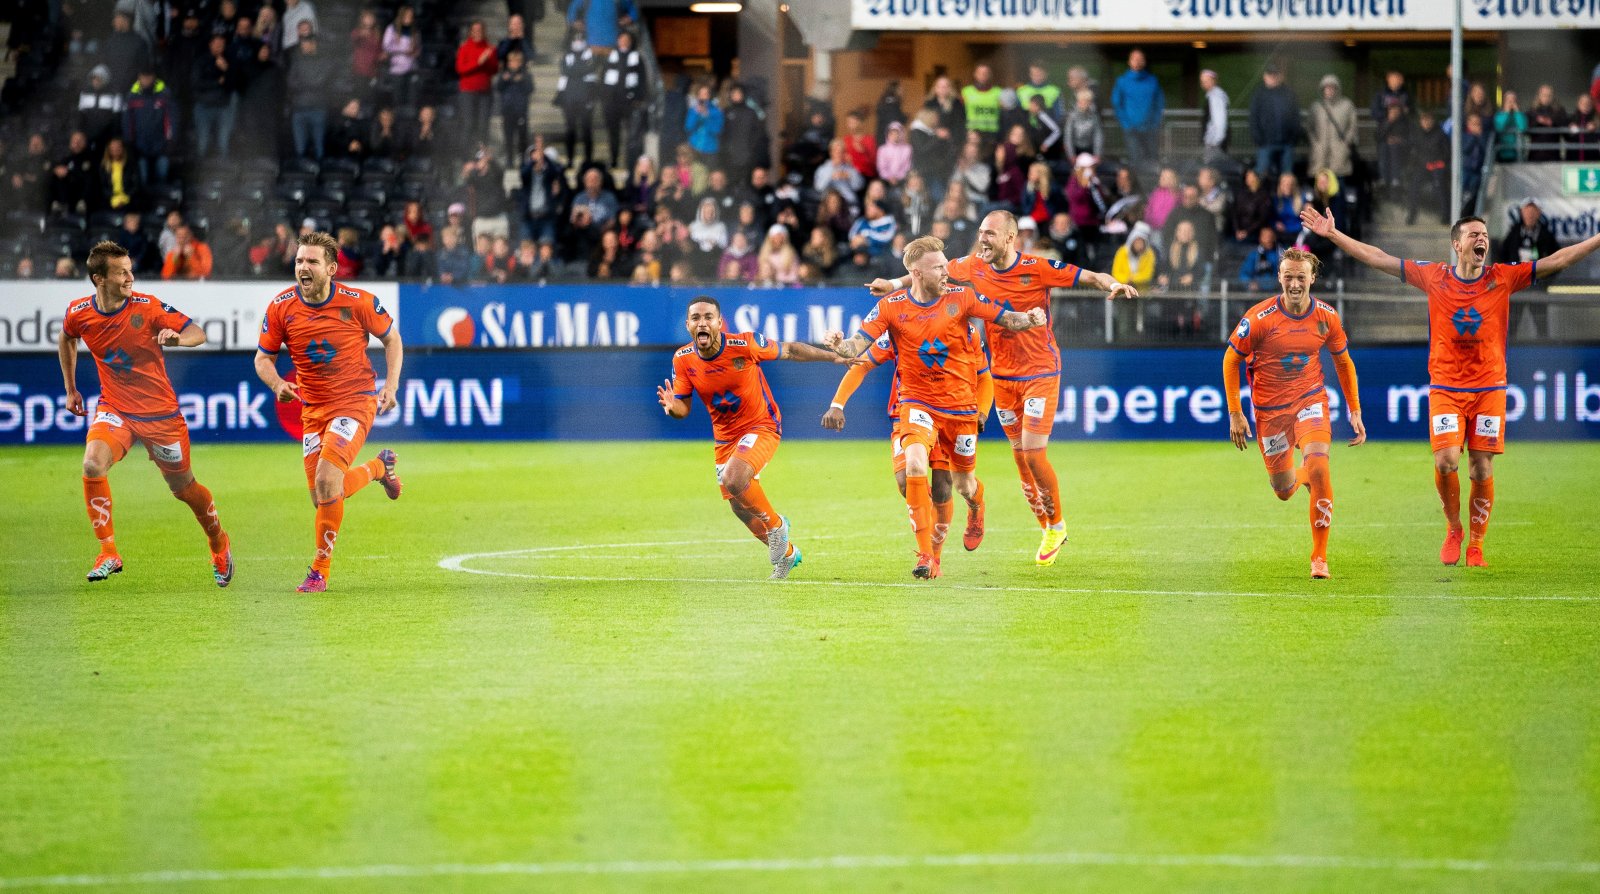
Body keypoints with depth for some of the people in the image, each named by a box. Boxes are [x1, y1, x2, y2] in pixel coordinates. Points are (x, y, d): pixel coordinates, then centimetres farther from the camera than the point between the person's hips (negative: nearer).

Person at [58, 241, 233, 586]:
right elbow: (66, 340, 17)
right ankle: (108, 554, -14)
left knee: (183, 487, 10)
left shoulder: (147, 307, -16)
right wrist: (71, 389, 19)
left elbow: (198, 334, -16)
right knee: (92, 466, -26)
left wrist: (177, 338, -38)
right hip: (114, 409, 1)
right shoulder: (79, 313, -7)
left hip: (160, 412, -1)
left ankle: (219, 546, 37)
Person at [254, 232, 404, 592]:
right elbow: (263, 358, 4)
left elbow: (391, 338, 5)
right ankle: (378, 466, 40)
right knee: (323, 496, 7)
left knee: (327, 479, -23)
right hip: (313, 408, 4)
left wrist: (390, 385, -7)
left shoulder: (358, 302, -12)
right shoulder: (281, 307, -6)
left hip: (356, 401, -4)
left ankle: (320, 569, -3)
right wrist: (277, 384, -17)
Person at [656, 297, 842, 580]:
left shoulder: (745, 345, -22)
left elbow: (789, 350, -7)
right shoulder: (683, 360, -10)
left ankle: (775, 525, -3)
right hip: (725, 437, 6)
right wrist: (672, 407, -27)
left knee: (733, 479, -31)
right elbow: (683, 407, -2)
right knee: (739, 508, 12)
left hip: (761, 426, -6)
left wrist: (836, 356, -3)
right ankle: (787, 554, 39)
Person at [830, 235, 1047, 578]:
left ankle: (977, 507, 54)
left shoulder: (960, 297, -6)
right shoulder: (891, 306, -8)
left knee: (963, 484, 13)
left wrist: (1029, 318, -24)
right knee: (915, 464, -28)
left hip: (960, 404, 2)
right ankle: (925, 555, -22)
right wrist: (839, 345, -34)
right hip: (918, 402, -1)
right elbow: (859, 343, -11)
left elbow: (1004, 319, -3)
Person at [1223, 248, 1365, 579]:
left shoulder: (1327, 318, -8)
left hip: (1310, 400, 0)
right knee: (1283, 491, 8)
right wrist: (1235, 413, -7)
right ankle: (1302, 476, 50)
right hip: (1270, 409, 0)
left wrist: (1355, 411, 7)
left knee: (1318, 466, -24)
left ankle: (1319, 558, -14)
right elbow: (1230, 360, -4)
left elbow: (1343, 362, 9)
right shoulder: (1259, 317, -16)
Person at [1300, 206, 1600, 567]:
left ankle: (1476, 546, 13)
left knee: (1481, 470, -1)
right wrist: (1333, 235, 4)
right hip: (1445, 387, 0)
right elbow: (1378, 259, 6)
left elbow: (1557, 260, 1)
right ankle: (1453, 529, 11)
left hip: (1489, 388, 0)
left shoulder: (1504, 278, 1)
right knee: (1446, 462, -14)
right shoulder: (1434, 277, 1)